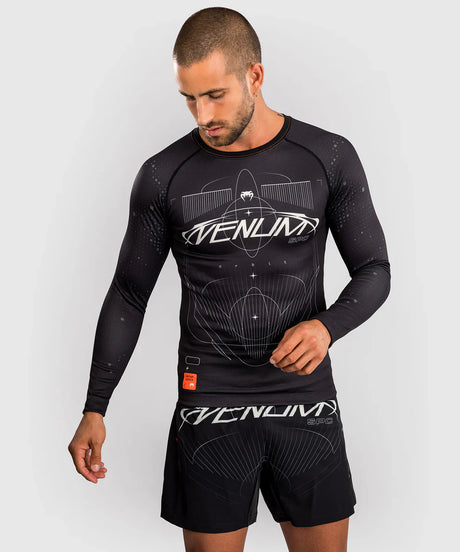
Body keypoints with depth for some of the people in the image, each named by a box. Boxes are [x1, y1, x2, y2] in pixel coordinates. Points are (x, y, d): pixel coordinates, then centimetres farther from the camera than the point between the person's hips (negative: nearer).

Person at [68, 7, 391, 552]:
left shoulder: (329, 158, -2)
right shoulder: (164, 176, -2)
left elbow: (374, 271, 5)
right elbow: (129, 293, 5)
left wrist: (327, 325, -17)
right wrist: (94, 410, 0)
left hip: (307, 402, 1)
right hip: (210, 406, 0)